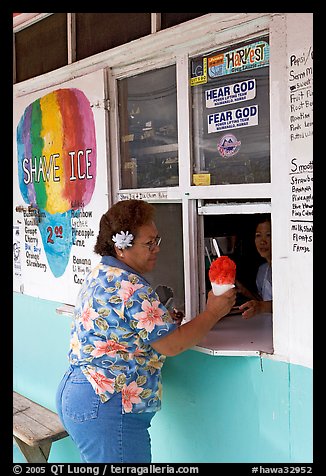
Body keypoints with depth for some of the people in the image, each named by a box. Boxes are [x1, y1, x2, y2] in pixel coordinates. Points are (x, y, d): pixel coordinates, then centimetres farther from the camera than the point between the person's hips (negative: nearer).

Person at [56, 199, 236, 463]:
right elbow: (172, 345, -17)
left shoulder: (100, 274, 11)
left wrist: (164, 322, 10)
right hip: (106, 405, -10)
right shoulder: (130, 285, -20)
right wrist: (213, 312, -6)